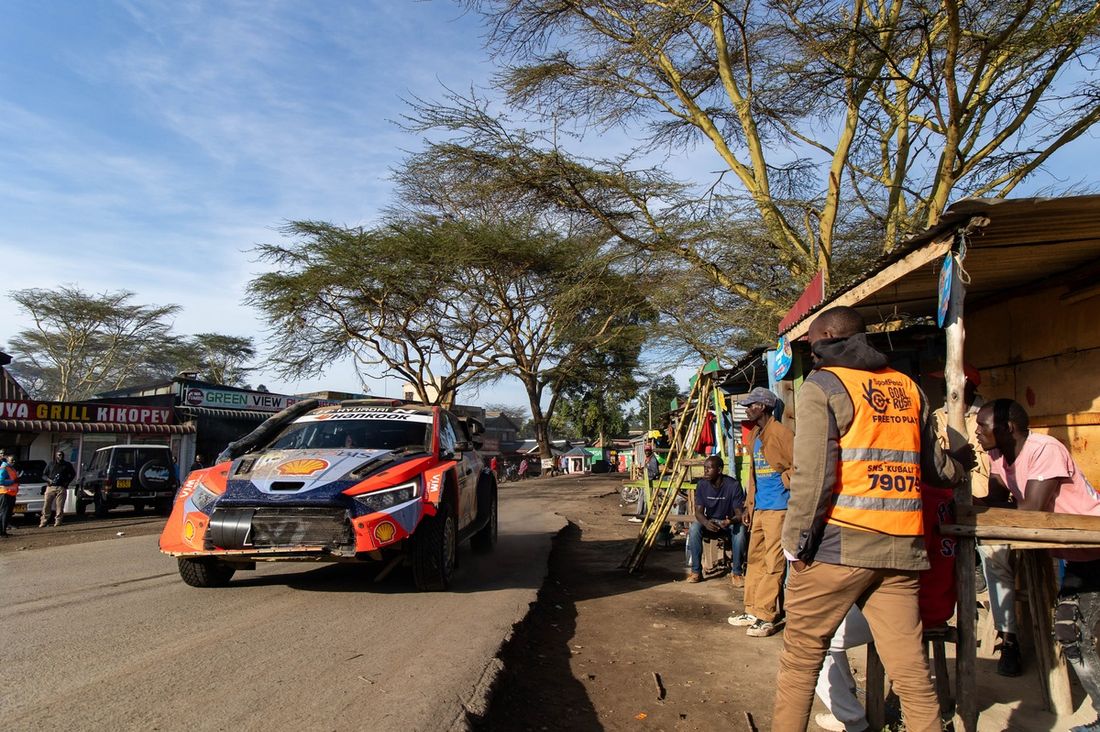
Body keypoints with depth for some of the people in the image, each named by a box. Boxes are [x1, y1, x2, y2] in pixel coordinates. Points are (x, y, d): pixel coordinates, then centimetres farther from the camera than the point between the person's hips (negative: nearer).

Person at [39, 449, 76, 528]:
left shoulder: (67, 465, 15)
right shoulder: (50, 465, 17)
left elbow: (73, 474, 19)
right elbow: (44, 475, 17)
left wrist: (67, 482, 6)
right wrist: (49, 480, -4)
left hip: (61, 488, -1)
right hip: (50, 487, 1)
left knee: (60, 506, -6)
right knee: (46, 505, -4)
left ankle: (58, 521, -3)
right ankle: (43, 522, 1)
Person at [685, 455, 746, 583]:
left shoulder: (733, 485, -18)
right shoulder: (702, 485, -9)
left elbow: (739, 513, -19)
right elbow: (698, 511, -11)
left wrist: (731, 521, -43)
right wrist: (706, 523, -35)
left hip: (729, 522, -2)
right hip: (709, 522, 2)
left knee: (739, 530, -35)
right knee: (694, 528, -28)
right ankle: (696, 571, -17)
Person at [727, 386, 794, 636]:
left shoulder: (780, 432, -12)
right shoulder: (755, 435, 17)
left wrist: (786, 481, -13)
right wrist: (748, 505, 19)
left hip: (778, 506, -9)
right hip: (759, 506, 9)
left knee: (773, 563, -4)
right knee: (755, 559, 13)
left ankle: (766, 617, 1)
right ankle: (753, 611, 21)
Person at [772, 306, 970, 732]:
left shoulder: (823, 386, -3)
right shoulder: (908, 388, 14)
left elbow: (813, 475, -13)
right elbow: (932, 466, 21)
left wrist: (796, 542, -7)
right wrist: (959, 466, 43)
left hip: (839, 544, -5)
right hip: (900, 549, 5)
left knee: (801, 657, 8)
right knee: (911, 672, 8)